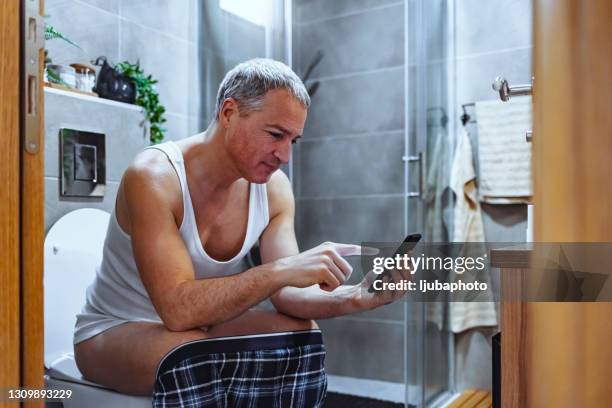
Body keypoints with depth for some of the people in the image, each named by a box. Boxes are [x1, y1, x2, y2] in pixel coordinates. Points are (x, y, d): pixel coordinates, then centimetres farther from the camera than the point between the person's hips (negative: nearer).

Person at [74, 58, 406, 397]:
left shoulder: (274, 188, -9)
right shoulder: (153, 176, -27)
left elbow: (286, 292, -15)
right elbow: (178, 309, -35)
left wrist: (357, 298, -32)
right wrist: (282, 269, -42)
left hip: (200, 326, 5)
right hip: (113, 330, -5)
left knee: (303, 333, -19)